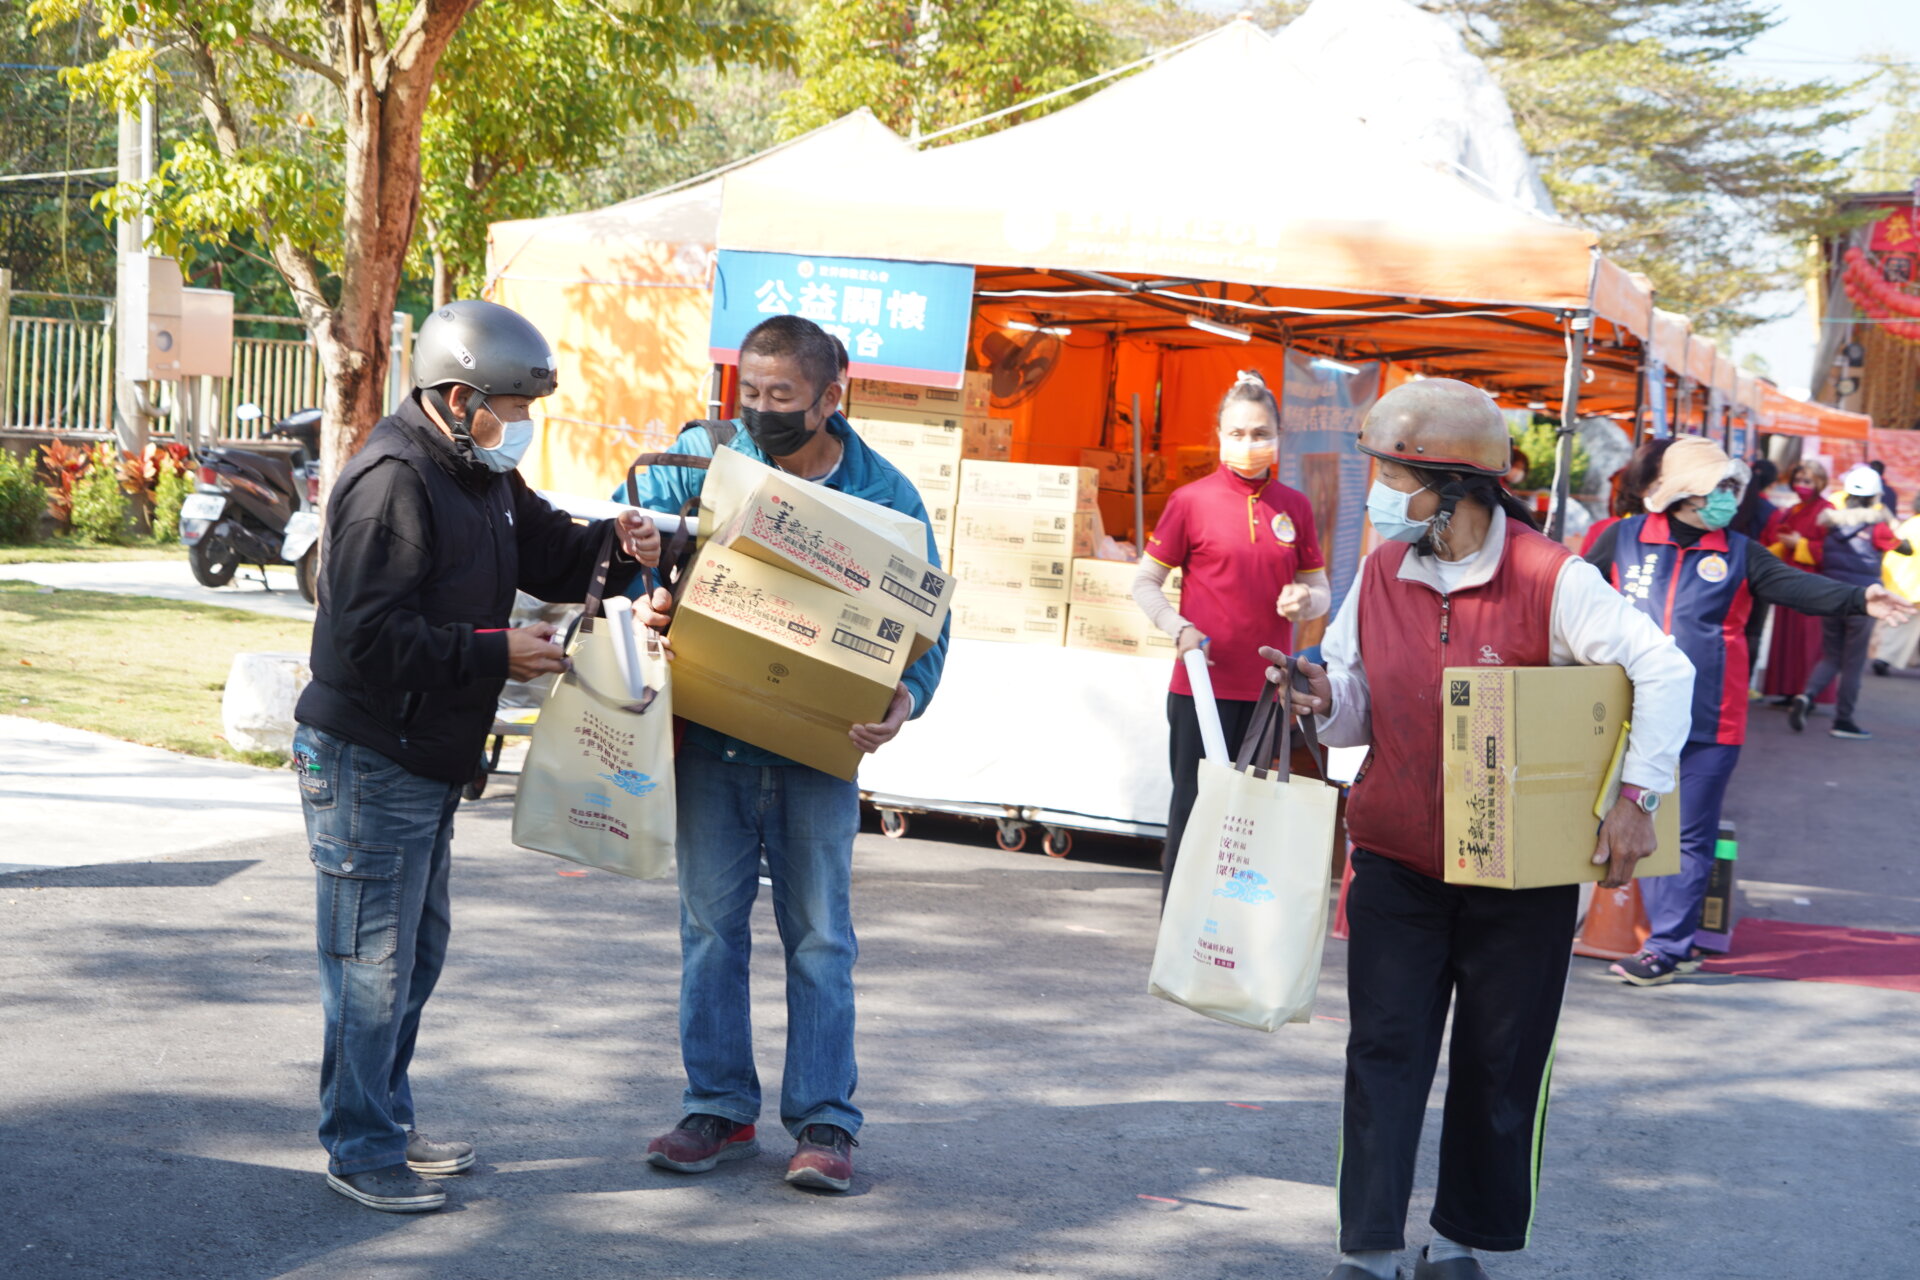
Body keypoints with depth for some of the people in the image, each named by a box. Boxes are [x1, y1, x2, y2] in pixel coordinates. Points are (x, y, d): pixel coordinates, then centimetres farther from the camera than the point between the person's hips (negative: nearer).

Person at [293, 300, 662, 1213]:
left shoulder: (482, 475, 11)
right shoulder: (393, 481, -21)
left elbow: (547, 552, 20)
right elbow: (369, 636, -26)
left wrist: (614, 545, -2)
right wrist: (496, 653, -22)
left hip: (431, 759, 10)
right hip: (369, 760, -10)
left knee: (418, 946, 19)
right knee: (373, 957, -3)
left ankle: (389, 1121, 31)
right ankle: (359, 1150, 8)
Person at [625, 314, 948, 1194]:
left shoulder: (883, 494, -4)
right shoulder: (705, 455, 0)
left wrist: (904, 699, -21)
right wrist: (643, 599, -16)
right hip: (709, 735, 2)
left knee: (819, 936, 4)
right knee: (711, 926, 8)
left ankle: (823, 1122, 12)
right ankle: (718, 1109, 19)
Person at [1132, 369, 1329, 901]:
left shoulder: (1294, 507, 8)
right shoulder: (1191, 501, -2)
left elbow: (1321, 589, 15)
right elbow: (1146, 583, 2)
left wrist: (1305, 601, -9)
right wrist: (1181, 630, -15)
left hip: (1267, 690, 3)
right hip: (1203, 684, -3)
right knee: (1194, 806, 0)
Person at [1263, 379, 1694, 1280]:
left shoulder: (1550, 579, -14)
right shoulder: (1382, 573, 2)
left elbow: (1662, 671, -14)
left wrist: (1637, 796, -18)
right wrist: (1324, 702, -13)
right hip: (1397, 860, 3)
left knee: (1500, 1063, 9)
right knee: (1385, 1053, 0)